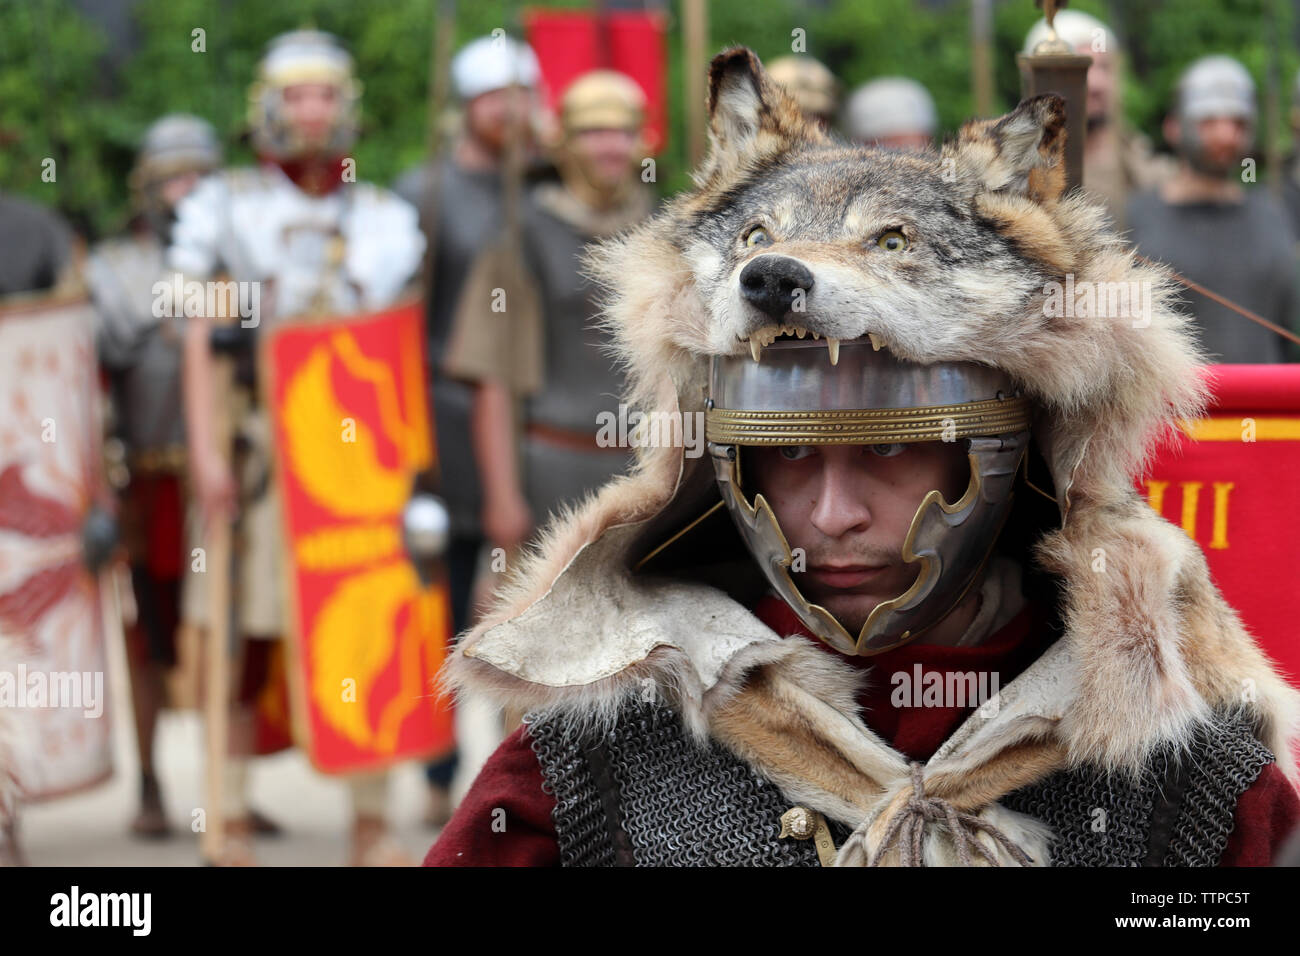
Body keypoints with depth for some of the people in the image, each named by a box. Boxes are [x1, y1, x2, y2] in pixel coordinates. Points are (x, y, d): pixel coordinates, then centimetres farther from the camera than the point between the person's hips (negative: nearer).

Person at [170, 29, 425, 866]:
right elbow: (198, 340, 1)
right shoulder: (227, 208, 6)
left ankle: (373, 827, 7)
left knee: (372, 636, 0)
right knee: (249, 638, -3)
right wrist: (206, 451, -9)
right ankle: (234, 825, 4)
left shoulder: (386, 220, 13)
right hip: (261, 446, -2)